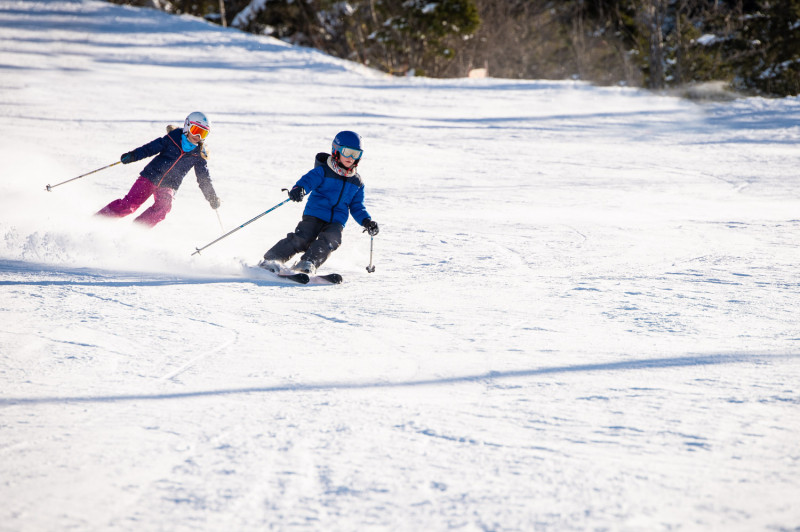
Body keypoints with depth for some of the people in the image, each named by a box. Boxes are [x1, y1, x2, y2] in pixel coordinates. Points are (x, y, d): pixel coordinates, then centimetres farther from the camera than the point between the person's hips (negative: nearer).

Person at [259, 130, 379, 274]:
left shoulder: (357, 182, 18)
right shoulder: (323, 171, 2)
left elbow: (357, 207, 24)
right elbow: (309, 179, -17)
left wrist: (366, 221, 5)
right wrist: (299, 188, -41)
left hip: (336, 222, 3)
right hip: (314, 215, -3)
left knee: (330, 240, -28)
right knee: (301, 238, -24)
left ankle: (308, 264, -40)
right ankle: (271, 259, -23)